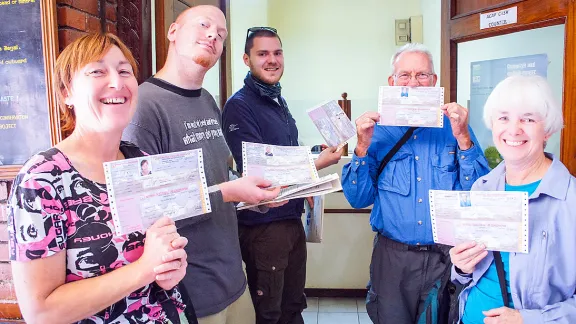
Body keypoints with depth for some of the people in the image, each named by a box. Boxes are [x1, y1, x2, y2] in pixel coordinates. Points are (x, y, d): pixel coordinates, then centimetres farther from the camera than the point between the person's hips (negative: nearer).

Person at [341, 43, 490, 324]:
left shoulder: (454, 126, 1)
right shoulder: (379, 131, 1)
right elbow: (358, 199, -3)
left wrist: (463, 139, -17)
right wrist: (362, 146, -14)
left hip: (446, 257, 1)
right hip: (393, 255, 0)